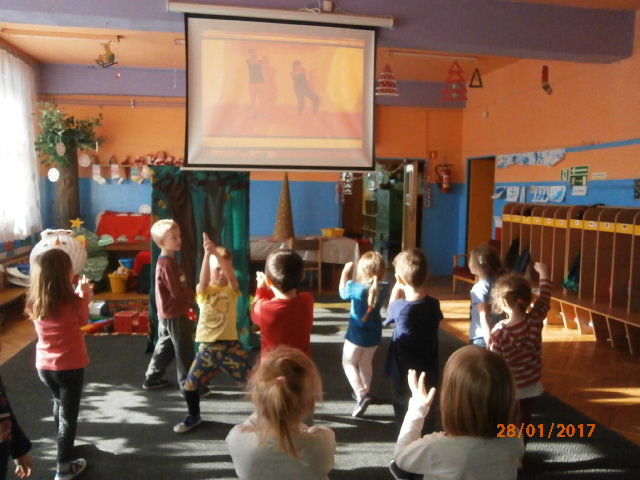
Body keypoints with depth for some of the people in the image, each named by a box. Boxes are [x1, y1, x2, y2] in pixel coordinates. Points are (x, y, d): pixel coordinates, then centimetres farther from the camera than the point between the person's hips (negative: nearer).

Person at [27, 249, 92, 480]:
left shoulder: (34, 303, -7)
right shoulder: (71, 302, -23)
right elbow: (83, 319, -2)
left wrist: (77, 294, 9)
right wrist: (84, 294, 7)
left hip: (44, 365, 6)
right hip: (69, 366, -6)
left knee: (59, 402, 29)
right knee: (68, 414, 8)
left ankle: (63, 446, 49)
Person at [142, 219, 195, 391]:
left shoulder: (167, 261, 11)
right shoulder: (167, 264, -21)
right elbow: (177, 292, -23)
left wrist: (191, 297, 9)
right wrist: (195, 295, -12)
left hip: (167, 313, 10)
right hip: (174, 314, -10)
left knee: (165, 346, 20)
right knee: (184, 349, -1)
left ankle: (152, 379, 30)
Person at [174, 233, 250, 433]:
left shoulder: (232, 290, -1)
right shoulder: (203, 291, -1)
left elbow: (231, 274, -23)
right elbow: (203, 280, -25)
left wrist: (216, 251, -38)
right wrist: (207, 253, -40)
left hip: (230, 345, -1)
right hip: (207, 347, 1)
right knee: (190, 385, 7)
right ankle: (194, 417, 34)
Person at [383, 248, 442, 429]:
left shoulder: (398, 306, -19)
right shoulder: (433, 304, -11)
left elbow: (389, 315, 2)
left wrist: (395, 291, 0)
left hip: (403, 372, -3)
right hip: (428, 370, 3)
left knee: (403, 411, 14)